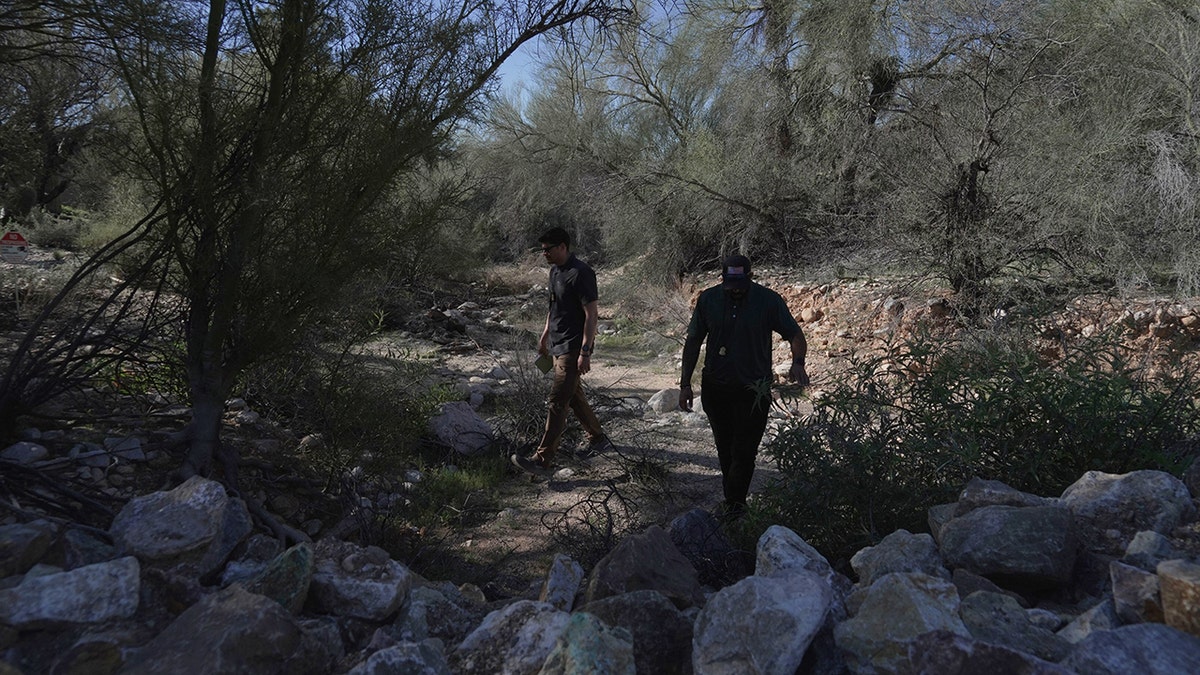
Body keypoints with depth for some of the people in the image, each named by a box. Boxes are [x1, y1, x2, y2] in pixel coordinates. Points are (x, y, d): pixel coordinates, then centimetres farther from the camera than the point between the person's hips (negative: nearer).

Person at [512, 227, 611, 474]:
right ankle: (598, 439, 34)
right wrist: (545, 335, 24)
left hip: (573, 348, -10)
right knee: (574, 396, 18)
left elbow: (592, 314, -20)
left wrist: (585, 352, -23)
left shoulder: (580, 274, -18)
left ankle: (542, 459, -9)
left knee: (557, 402, -10)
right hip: (559, 345, 10)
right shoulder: (556, 271, 11)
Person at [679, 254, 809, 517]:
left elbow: (795, 335, -3)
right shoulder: (708, 299, -2)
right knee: (725, 449, 14)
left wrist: (798, 362, -25)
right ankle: (734, 501, 30)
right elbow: (693, 342, 5)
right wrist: (685, 383, 3)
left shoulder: (769, 300, -9)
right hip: (715, 388, 3)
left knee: (744, 452, -4)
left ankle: (734, 504, 12)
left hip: (753, 391, -3)